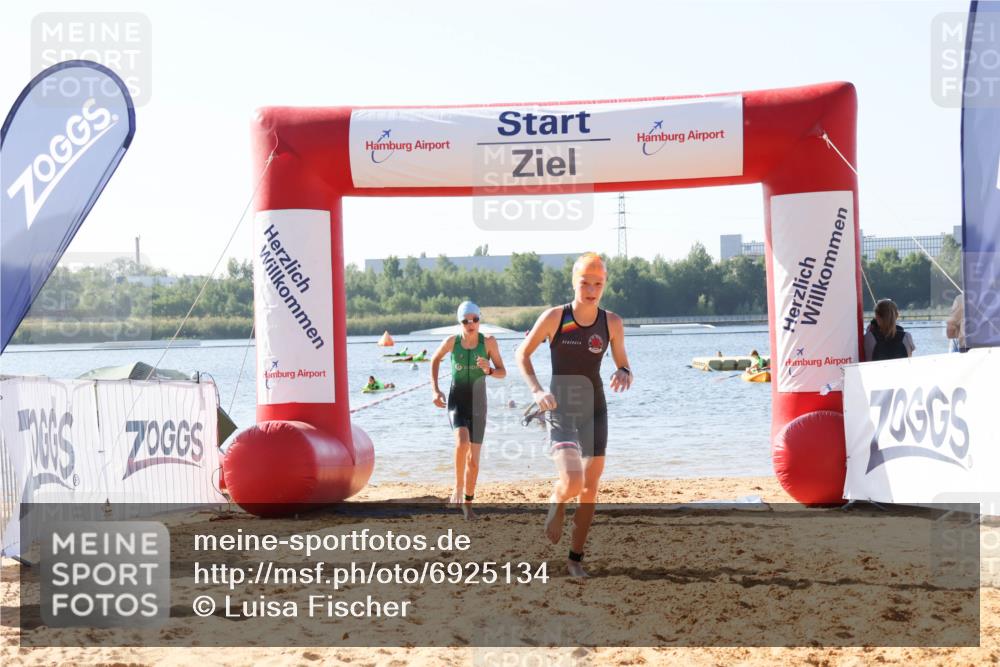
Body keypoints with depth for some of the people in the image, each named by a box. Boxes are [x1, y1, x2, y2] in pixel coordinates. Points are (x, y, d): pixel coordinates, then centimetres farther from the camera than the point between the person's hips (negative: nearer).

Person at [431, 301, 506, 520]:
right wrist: (435, 389, 3)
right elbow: (435, 359, 13)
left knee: (473, 459, 4)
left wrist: (488, 370, -27)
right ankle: (458, 488, -11)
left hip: (478, 403, 1)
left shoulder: (489, 342, -9)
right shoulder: (451, 341, -7)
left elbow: (502, 373, -4)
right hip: (456, 401, -1)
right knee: (462, 441, -31)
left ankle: (468, 504, 24)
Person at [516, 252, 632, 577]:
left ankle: (576, 557, 22)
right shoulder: (554, 317, -10)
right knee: (572, 482, -21)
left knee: (590, 488, 7)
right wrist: (536, 391, -14)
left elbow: (623, 365, 7)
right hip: (560, 410, -3)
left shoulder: (612, 323, -3)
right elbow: (523, 354, 1)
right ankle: (556, 505, 15)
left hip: (594, 410, 3)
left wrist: (623, 375, -18)